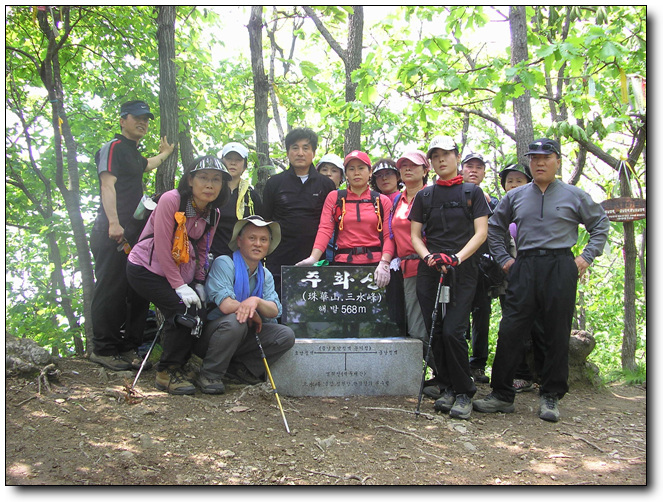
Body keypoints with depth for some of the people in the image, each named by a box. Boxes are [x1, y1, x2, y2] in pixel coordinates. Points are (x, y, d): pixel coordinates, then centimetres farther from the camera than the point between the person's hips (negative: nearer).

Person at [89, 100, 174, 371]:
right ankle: (102, 349, 0)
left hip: (133, 232, 9)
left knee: (136, 292, 7)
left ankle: (127, 346, 15)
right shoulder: (113, 147, -3)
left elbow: (145, 165, 49)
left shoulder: (134, 154, 24)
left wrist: (165, 153, 63)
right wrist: (113, 223, -27)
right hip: (112, 233, -9)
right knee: (110, 290, -7)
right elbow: (108, 185, -17)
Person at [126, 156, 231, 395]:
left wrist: (199, 283, -2)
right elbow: (162, 248, -21)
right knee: (184, 311, -23)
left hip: (180, 273, 7)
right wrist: (179, 286, -21)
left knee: (199, 313, -12)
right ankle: (167, 372, -6)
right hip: (147, 269, -6)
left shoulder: (213, 213, 1)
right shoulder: (170, 200, -19)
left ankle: (177, 365, 10)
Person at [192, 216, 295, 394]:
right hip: (210, 332, -6)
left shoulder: (265, 275, 7)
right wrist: (253, 315, -10)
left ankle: (238, 368, -4)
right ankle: (209, 374, -16)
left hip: (241, 338, 6)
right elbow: (226, 305, -26)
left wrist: (256, 301, -31)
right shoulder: (224, 263, -13)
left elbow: (274, 311, -9)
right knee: (235, 320, -37)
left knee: (286, 335, -12)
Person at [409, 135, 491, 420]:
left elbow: (481, 232, 0)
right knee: (435, 332, 2)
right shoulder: (424, 196, 14)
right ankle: (446, 388, 16)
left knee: (452, 332, -14)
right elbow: (415, 236, 11)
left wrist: (457, 257, -15)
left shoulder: (472, 192, 8)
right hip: (429, 271, 3)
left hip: (462, 271, -3)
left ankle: (464, 392, 1)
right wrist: (429, 257, -9)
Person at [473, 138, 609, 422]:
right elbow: (494, 228, 22)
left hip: (561, 268, -1)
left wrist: (587, 257, 5)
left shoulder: (574, 196, 8)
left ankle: (551, 397, 15)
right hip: (524, 268, 2)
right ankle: (502, 394, 5)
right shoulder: (515, 197, 13)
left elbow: (600, 225, 16)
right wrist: (503, 258, 12)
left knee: (557, 335, 2)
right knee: (510, 331, -3)